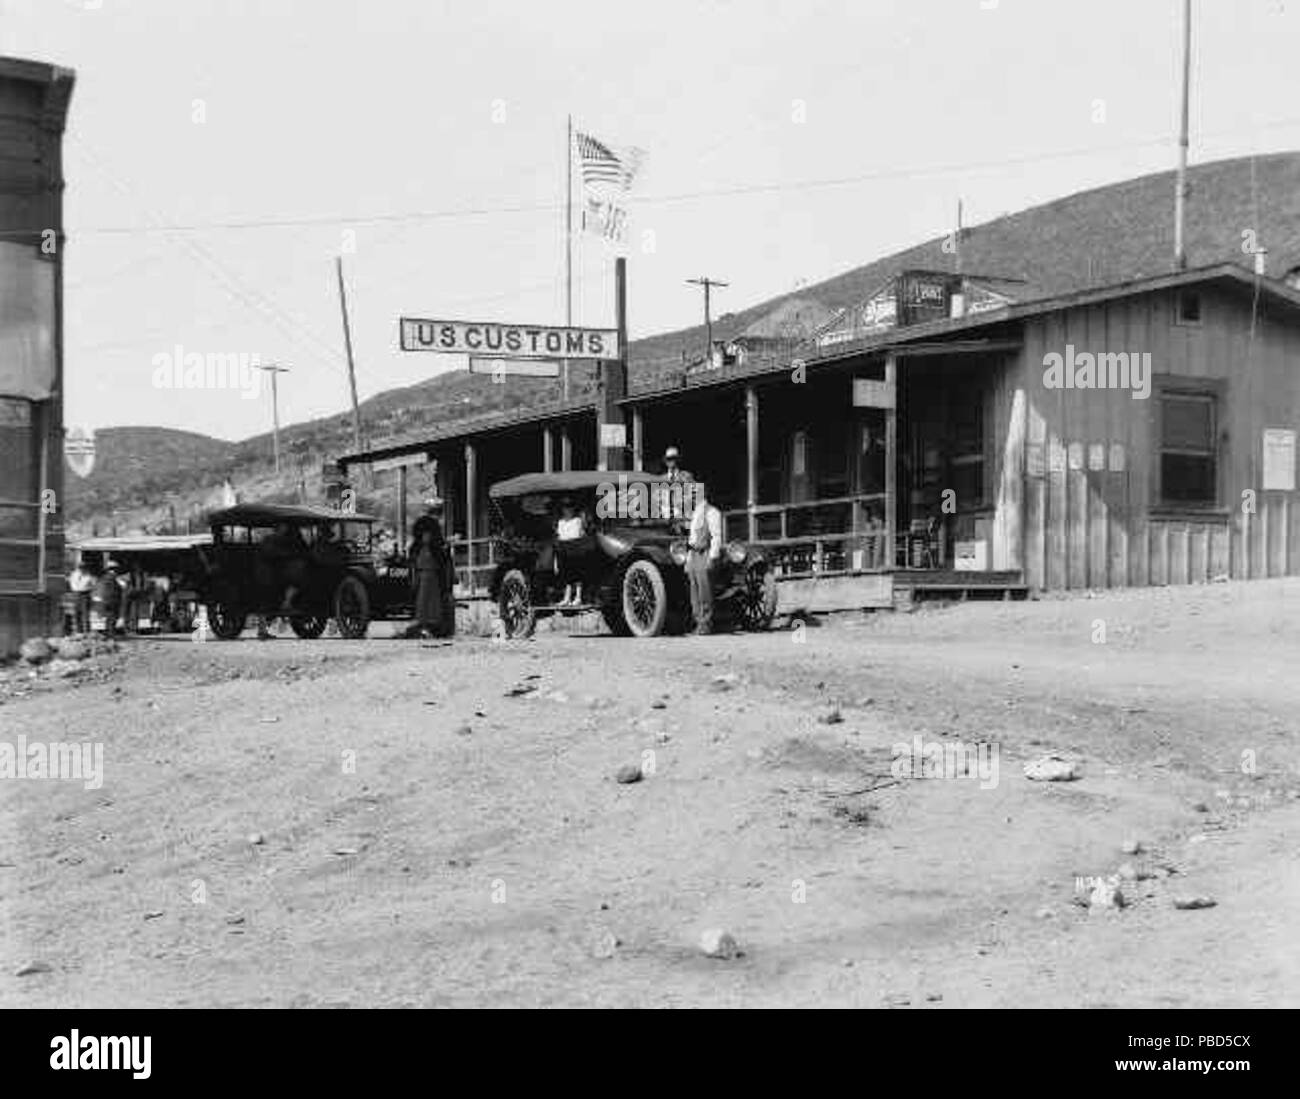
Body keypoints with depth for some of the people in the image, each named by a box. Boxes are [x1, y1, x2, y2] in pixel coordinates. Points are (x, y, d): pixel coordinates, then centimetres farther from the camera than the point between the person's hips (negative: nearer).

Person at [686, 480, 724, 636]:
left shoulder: (711, 512, -6)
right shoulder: (694, 514, 21)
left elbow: (716, 537, -11)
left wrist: (712, 558, -18)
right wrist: (688, 561, 20)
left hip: (705, 555, -8)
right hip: (693, 555, 8)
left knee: (705, 594, -8)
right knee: (695, 594, 7)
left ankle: (706, 625, -5)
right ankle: (699, 622, 12)